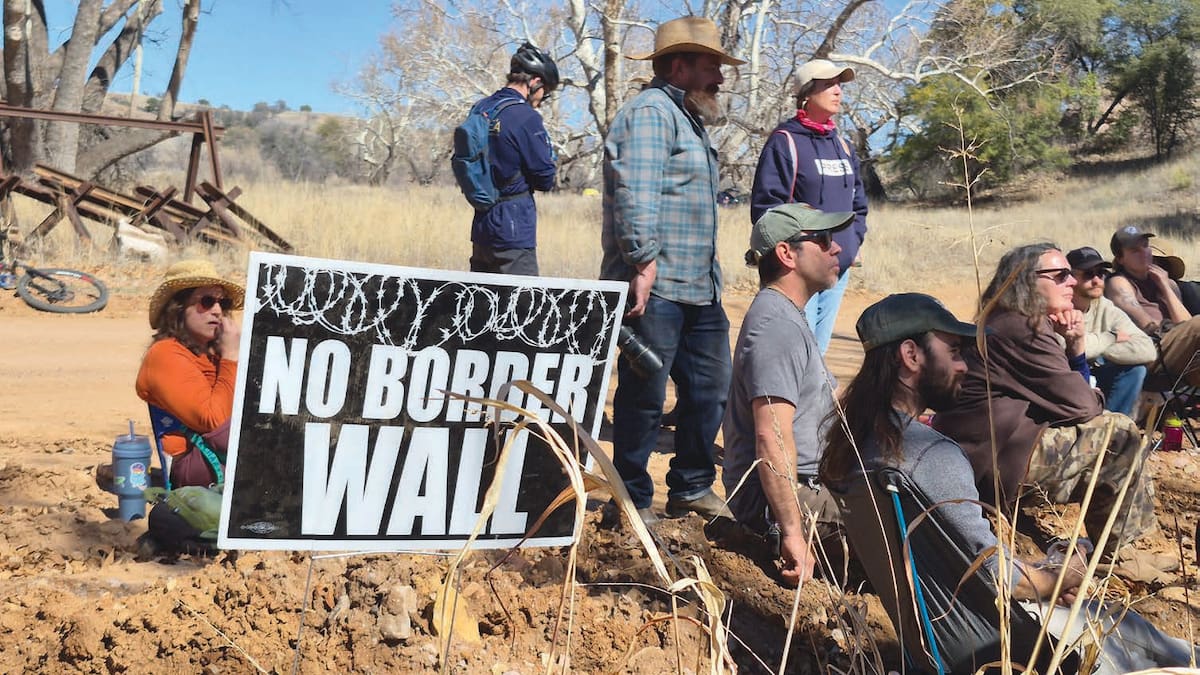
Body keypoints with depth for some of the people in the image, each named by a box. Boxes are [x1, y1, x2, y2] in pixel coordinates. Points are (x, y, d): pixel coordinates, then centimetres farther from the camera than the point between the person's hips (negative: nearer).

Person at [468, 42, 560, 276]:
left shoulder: (480, 109, 10)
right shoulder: (526, 117, -15)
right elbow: (546, 179, -11)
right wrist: (551, 159, 9)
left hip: (481, 227, 8)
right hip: (515, 234, -8)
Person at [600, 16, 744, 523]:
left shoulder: (689, 118, 23)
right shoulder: (650, 112, -10)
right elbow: (637, 193, -22)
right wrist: (644, 262, -27)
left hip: (699, 290, 10)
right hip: (656, 289, -10)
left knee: (709, 387, 15)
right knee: (644, 397, -2)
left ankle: (691, 489, 28)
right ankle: (633, 503, 8)